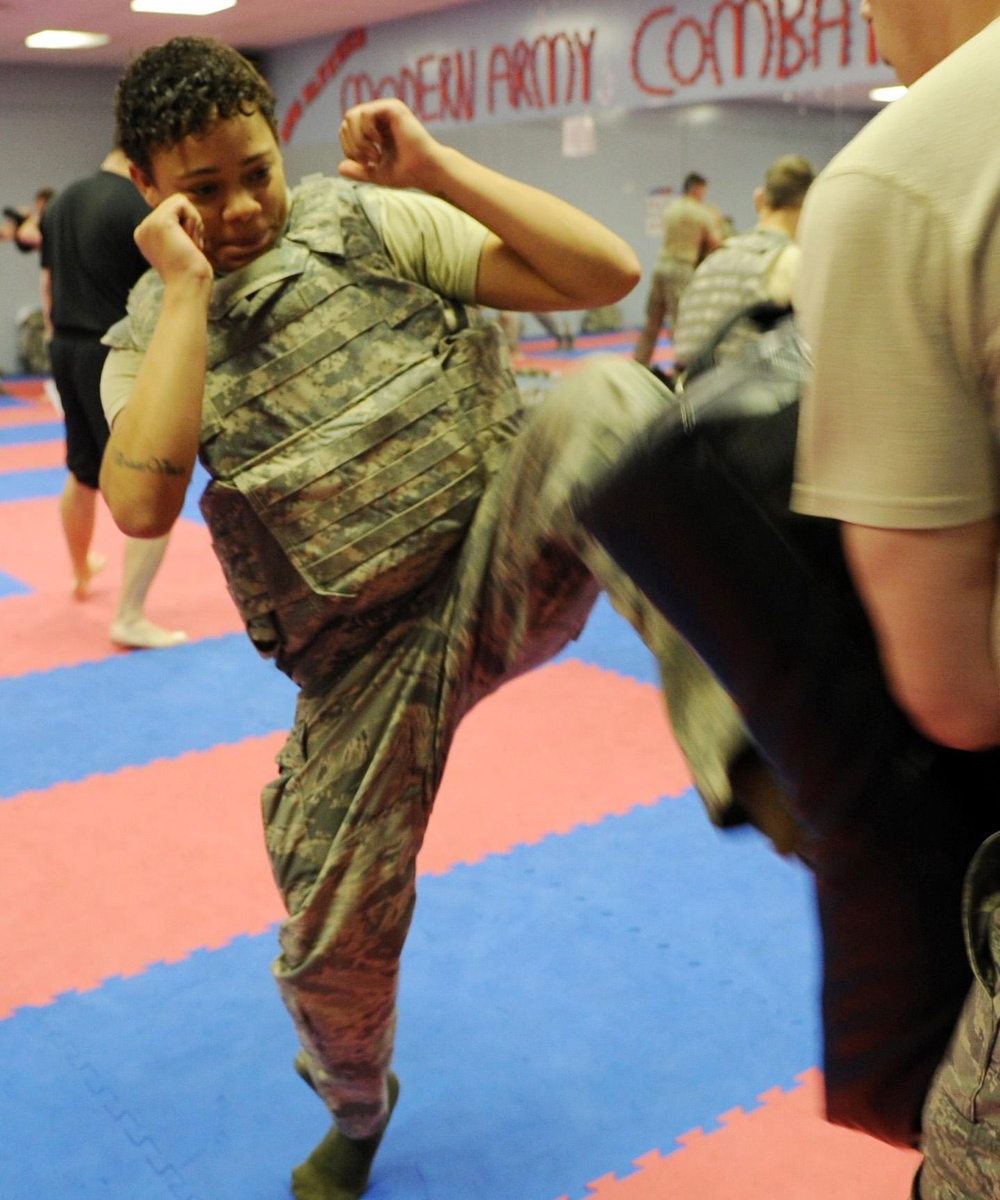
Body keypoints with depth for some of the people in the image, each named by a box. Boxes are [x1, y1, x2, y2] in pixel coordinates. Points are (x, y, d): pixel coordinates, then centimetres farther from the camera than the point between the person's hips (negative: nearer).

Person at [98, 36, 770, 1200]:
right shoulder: (149, 341, 5)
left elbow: (607, 274, -5)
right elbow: (143, 503, -19)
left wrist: (440, 172, -11)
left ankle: (731, 721, -47)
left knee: (599, 403, -32)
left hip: (512, 562, -1)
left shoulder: (374, 224, 2)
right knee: (333, 941, 7)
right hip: (371, 654, 2)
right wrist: (188, 290, -15)